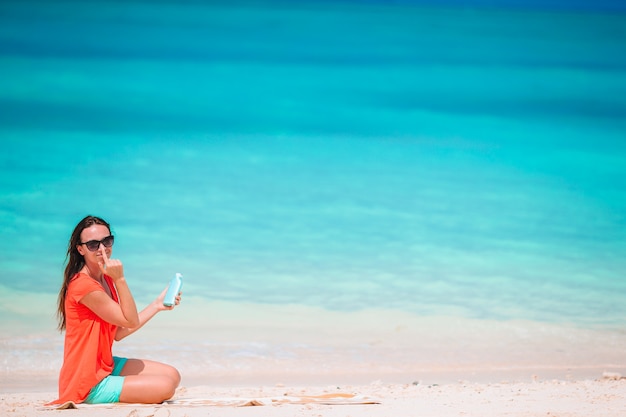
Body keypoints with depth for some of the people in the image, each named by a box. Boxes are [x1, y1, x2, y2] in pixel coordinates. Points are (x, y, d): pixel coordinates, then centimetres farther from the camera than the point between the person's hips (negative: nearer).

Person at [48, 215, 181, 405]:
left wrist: (156, 305, 13)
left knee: (172, 375, 8)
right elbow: (131, 321, -15)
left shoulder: (106, 279, 10)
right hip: (88, 383, -10)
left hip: (106, 365, 10)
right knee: (165, 387, -18)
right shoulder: (83, 285, -21)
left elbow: (118, 333, 9)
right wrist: (120, 279, -23)